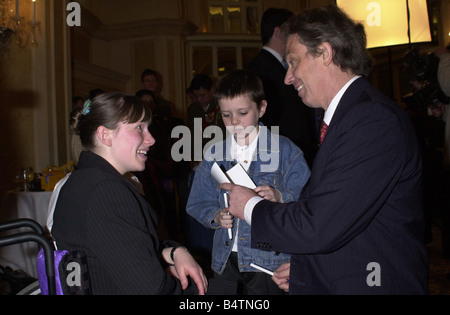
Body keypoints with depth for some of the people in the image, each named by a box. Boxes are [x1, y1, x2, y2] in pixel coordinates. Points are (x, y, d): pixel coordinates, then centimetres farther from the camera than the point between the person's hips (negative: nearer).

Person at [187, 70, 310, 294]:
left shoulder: (285, 150, -3)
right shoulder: (214, 155, 6)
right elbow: (197, 204, 8)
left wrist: (279, 197, -26)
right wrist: (215, 216, -11)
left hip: (269, 260, -3)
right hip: (225, 259, 3)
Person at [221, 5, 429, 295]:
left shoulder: (374, 118, -21)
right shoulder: (349, 114, 9)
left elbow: (318, 228, -26)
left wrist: (252, 207, -10)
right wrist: (304, 267, 10)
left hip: (369, 283, -8)